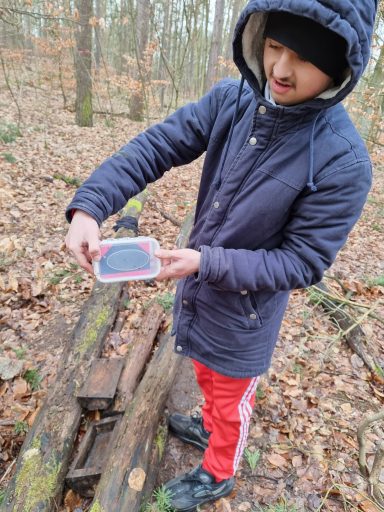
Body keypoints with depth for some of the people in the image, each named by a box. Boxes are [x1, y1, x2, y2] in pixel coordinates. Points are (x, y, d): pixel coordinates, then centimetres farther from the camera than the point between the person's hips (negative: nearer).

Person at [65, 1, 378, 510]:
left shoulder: (342, 161, -25)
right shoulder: (231, 101, -12)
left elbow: (300, 263, -22)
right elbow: (155, 147, -15)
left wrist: (205, 261, -29)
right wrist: (89, 205, -28)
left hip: (245, 307, -5)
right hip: (199, 284, 5)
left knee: (231, 395, 21)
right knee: (207, 372, 31)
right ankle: (209, 427, 64)